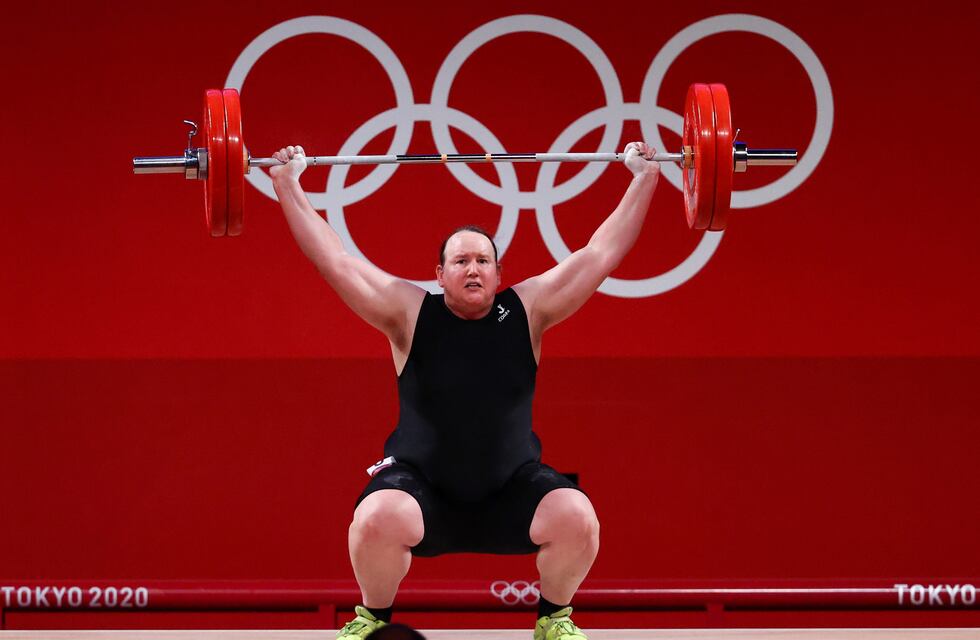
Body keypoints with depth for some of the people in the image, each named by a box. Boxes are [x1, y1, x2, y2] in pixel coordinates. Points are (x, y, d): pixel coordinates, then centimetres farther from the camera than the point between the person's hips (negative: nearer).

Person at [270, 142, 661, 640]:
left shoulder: (527, 311, -1)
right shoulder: (409, 314, -4)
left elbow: (599, 256, 1)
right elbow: (336, 261, -4)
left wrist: (644, 181, 1)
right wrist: (288, 187, -5)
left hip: (512, 489, 1)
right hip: (421, 484, -1)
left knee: (577, 519, -25)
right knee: (378, 520, -32)